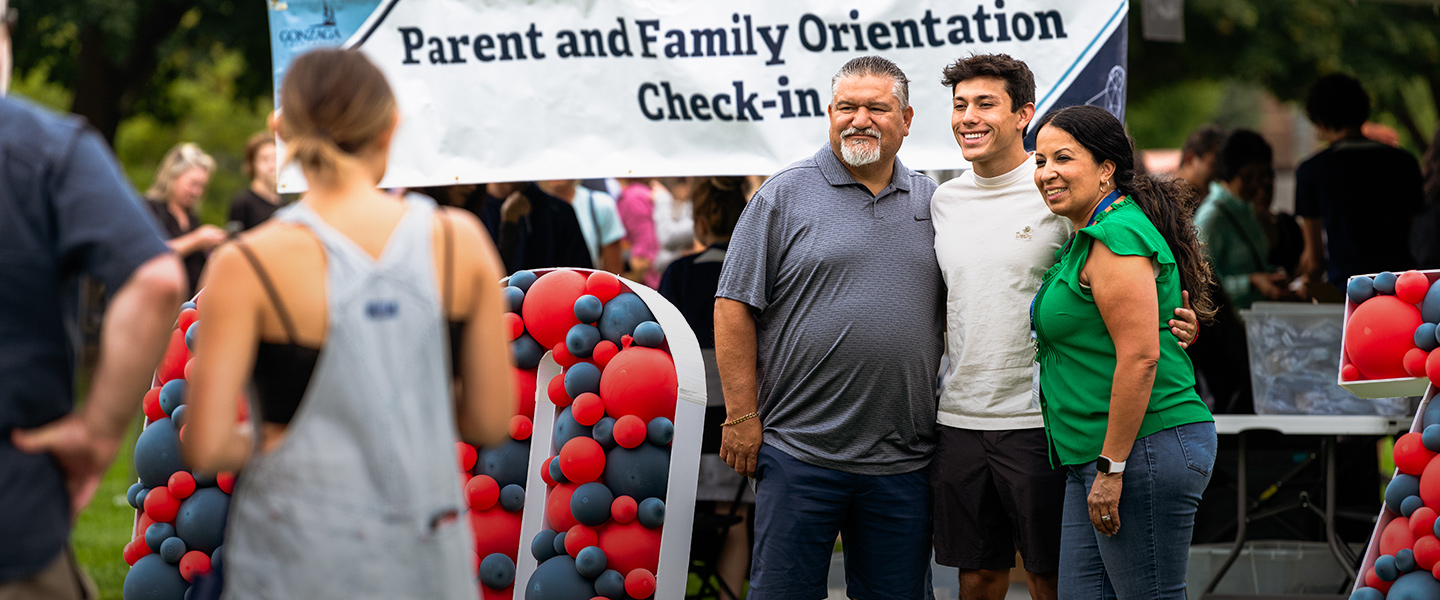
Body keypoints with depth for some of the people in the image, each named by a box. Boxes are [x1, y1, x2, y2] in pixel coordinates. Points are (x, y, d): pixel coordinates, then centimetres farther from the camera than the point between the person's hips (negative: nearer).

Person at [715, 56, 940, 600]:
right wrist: (742, 415, -8)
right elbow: (735, 308, -3)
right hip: (799, 448, -3)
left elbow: (952, 313, 19)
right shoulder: (785, 196, 0)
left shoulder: (931, 203, 12)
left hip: (902, 458, 3)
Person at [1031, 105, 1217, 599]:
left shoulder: (1117, 238, -14)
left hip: (1145, 448, -10)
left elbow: (1140, 357, -21)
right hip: (1093, 456, 10)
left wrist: (1112, 467, -21)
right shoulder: (1087, 238, 19)